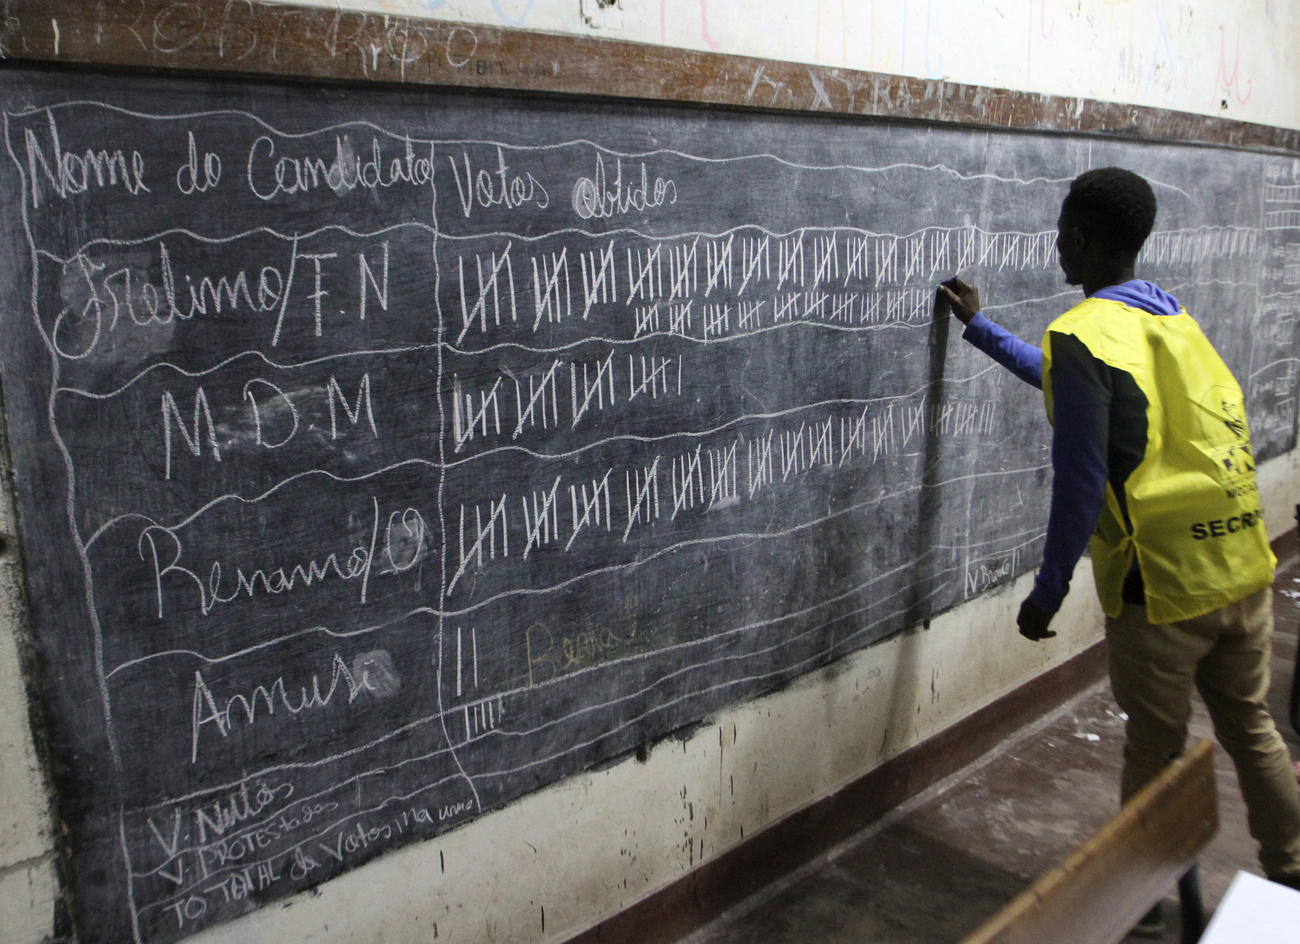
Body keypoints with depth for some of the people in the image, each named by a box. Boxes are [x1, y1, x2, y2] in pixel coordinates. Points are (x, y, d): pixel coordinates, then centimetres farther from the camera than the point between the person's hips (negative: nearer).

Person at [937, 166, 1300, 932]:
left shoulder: (1082, 335, -14)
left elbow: (1081, 483, -17)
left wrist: (1048, 593, -7)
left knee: (1156, 752, 11)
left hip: (1163, 588, -7)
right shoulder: (1172, 315, 12)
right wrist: (979, 326, 35)